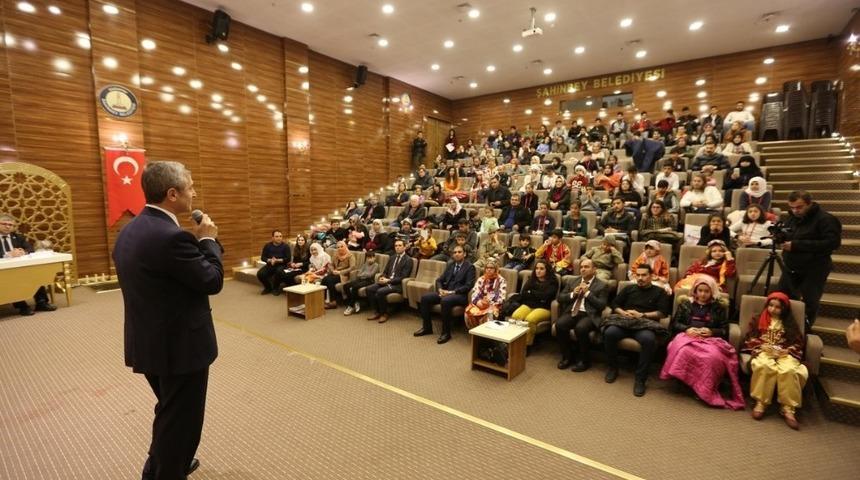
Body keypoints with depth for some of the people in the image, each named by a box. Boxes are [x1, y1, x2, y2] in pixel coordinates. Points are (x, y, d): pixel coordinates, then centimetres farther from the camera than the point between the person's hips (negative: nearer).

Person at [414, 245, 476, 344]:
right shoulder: (450, 265, 17)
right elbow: (439, 280, 16)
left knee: (445, 301, -37)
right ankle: (427, 327, -1)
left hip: (460, 295, -6)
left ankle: (446, 332, -23)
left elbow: (468, 286, -12)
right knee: (425, 297, -13)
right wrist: (440, 289, -7)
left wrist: (452, 292, -19)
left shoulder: (470, 267, -2)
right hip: (445, 292, 6)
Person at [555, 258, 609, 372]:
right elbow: (559, 298, 13)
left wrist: (587, 292, -9)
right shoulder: (573, 281, 18)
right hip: (571, 312, 4)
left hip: (589, 315, -4)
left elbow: (601, 306, -5)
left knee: (580, 328, -35)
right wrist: (573, 294, -4)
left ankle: (584, 359, -9)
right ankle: (567, 356, -5)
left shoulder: (602, 285, 6)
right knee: (559, 325, -27)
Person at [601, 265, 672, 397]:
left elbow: (663, 312, 3)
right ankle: (613, 367, -8)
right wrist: (624, 313, -4)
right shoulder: (628, 288, 23)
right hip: (624, 321, 2)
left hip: (645, 324, -2)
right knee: (609, 333, -31)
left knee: (648, 339, -39)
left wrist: (642, 315, -10)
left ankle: (640, 378, -24)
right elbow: (614, 304, 17)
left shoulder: (659, 292, 16)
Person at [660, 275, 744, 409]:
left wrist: (711, 332, -8)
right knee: (684, 351, -38)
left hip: (711, 339, 0)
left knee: (713, 356, -37)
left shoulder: (719, 307, 18)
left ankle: (706, 390, -23)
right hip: (687, 336, 0)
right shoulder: (685, 303, 17)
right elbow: (674, 324, 13)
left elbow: (725, 330, 13)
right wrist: (686, 329, -7)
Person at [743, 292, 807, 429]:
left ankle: (787, 408, -30)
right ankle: (760, 403, -31)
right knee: (765, 367, -38)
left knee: (789, 370, -36)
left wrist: (787, 350, -9)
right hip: (764, 352, -1)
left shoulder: (790, 325, 20)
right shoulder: (758, 320, 19)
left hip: (784, 354, 1)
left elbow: (798, 343, 11)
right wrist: (762, 346, -9)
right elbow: (750, 338, 11)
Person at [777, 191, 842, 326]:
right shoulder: (792, 217, 8)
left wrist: (797, 245, -29)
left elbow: (832, 243, -25)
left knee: (809, 304, 6)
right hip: (790, 268, 6)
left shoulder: (826, 219, -14)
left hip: (813, 272, -6)